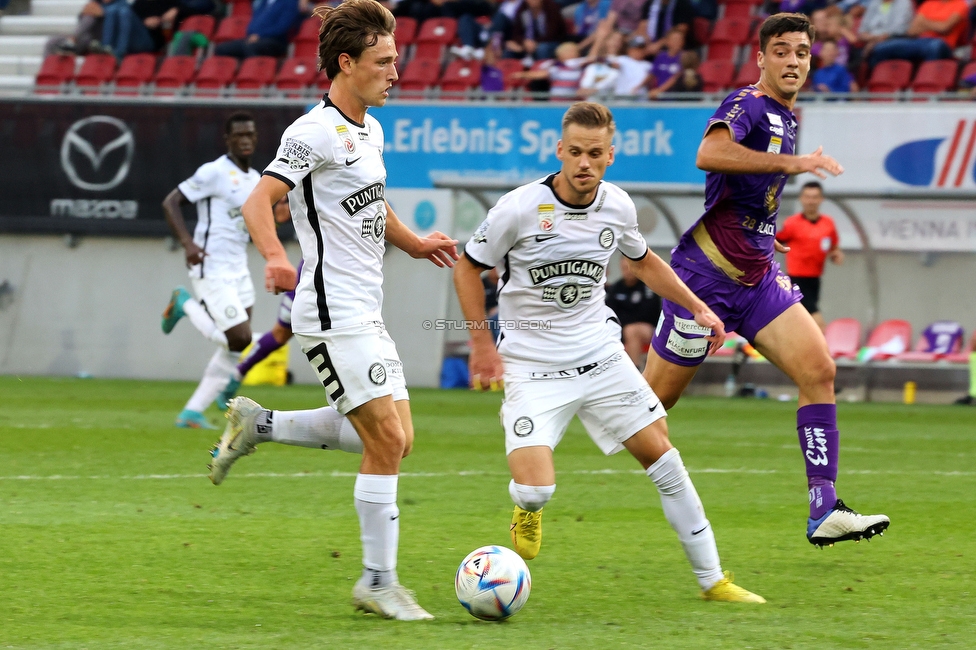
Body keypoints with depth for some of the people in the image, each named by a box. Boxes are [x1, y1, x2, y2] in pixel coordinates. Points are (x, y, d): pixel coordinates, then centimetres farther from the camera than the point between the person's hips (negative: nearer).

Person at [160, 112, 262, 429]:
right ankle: (186, 305, 7)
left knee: (234, 348, 3)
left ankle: (193, 412, 10)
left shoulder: (255, 179, 14)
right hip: (212, 270, -8)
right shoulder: (215, 172, -11)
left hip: (238, 270, 8)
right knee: (239, 339, -15)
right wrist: (188, 242, -26)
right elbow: (170, 202, -13)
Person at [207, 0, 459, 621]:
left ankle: (259, 425, 18)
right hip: (334, 314, -9)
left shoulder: (370, 129, 15)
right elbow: (259, 202, -22)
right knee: (387, 440, -11)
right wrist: (275, 257, -38)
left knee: (394, 439, 8)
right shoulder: (317, 132, -13)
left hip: (366, 314, 9)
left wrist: (414, 243, 34)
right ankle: (379, 583, -3)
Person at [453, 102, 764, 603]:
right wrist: (482, 344, -7)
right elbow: (468, 269, -3)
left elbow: (643, 261, 20)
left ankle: (711, 579, 12)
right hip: (532, 368, -4)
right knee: (535, 490, -19)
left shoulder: (618, 208, -3)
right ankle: (527, 512, 20)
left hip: (600, 355, 4)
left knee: (662, 457, 1)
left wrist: (698, 308, 14)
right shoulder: (521, 209, -17)